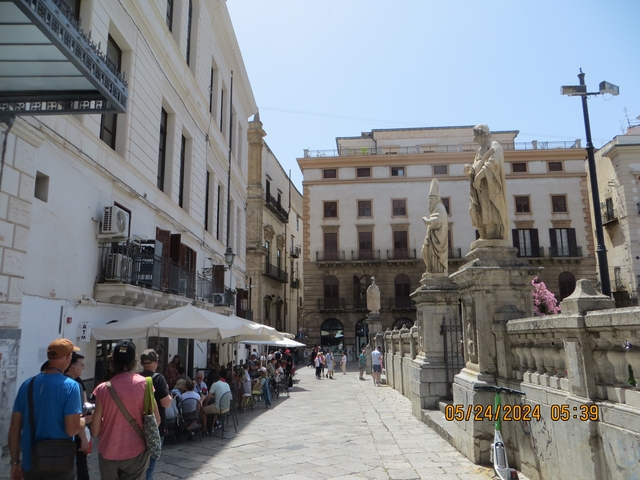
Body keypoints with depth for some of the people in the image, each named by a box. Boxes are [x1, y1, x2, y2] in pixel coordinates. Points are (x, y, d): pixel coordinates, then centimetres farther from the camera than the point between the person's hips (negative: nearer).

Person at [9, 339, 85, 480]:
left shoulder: (27, 384, -1)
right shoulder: (70, 386, -16)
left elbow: (14, 428, 2)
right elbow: (71, 430, -19)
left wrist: (15, 462, 11)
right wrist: (85, 419, 1)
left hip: (30, 464, 5)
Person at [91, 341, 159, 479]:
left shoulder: (103, 389, -9)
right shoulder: (144, 383, -9)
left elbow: (95, 431, -6)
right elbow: (156, 420, -7)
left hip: (108, 454, 1)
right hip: (135, 453, -1)